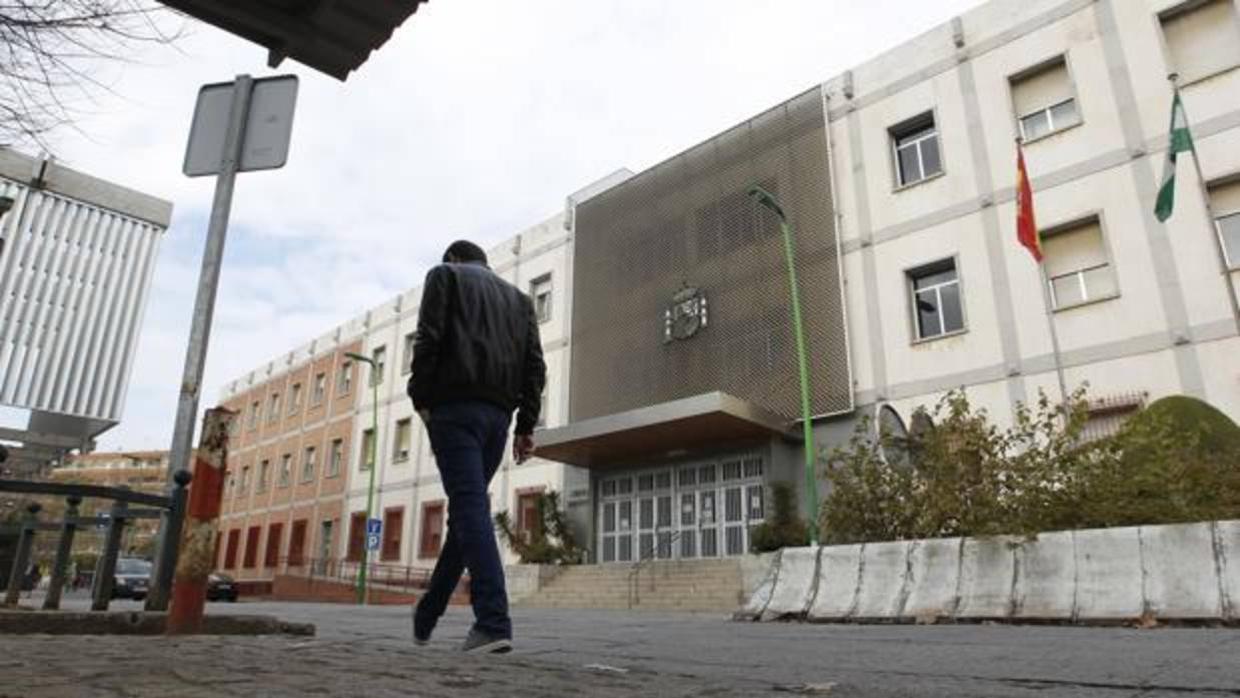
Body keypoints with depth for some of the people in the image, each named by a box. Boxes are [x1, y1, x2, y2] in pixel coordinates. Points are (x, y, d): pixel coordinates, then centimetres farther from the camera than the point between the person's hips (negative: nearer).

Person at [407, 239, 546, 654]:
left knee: (471, 508, -12)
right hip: (499, 413, 5)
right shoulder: (518, 297, 25)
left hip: (456, 405, -5)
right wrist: (526, 425, 9)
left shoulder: (444, 275, 12)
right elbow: (534, 364, 13)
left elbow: (429, 338, -5)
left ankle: (493, 623, -22)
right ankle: (426, 616, 23)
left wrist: (421, 398, -2)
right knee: (467, 509, 12)